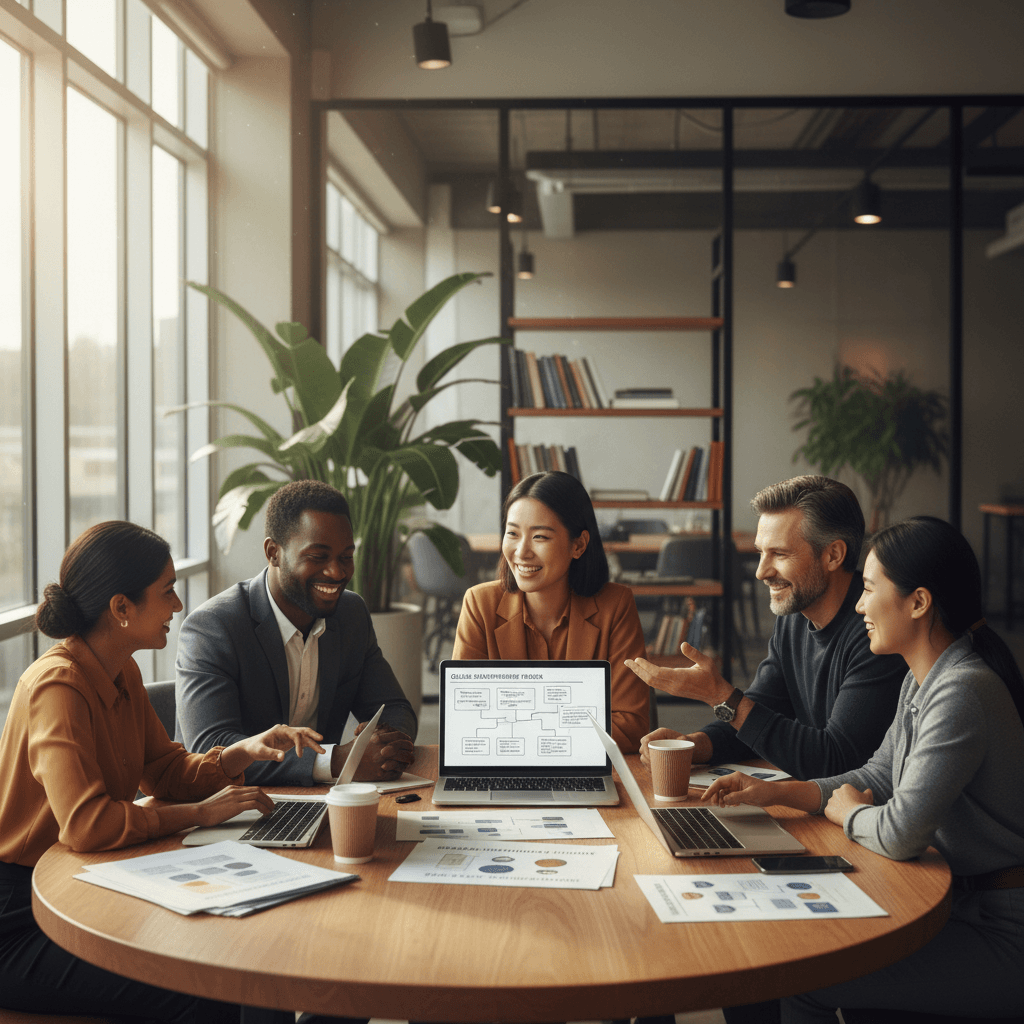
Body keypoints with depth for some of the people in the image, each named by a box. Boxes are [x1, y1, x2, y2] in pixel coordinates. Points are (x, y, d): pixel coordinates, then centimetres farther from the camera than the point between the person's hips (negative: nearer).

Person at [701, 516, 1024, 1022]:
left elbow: (900, 833, -28)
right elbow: (878, 777, 15)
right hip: (959, 898, 9)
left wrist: (847, 811, -6)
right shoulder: (922, 680, 7)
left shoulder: (963, 693, -26)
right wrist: (773, 792, 4)